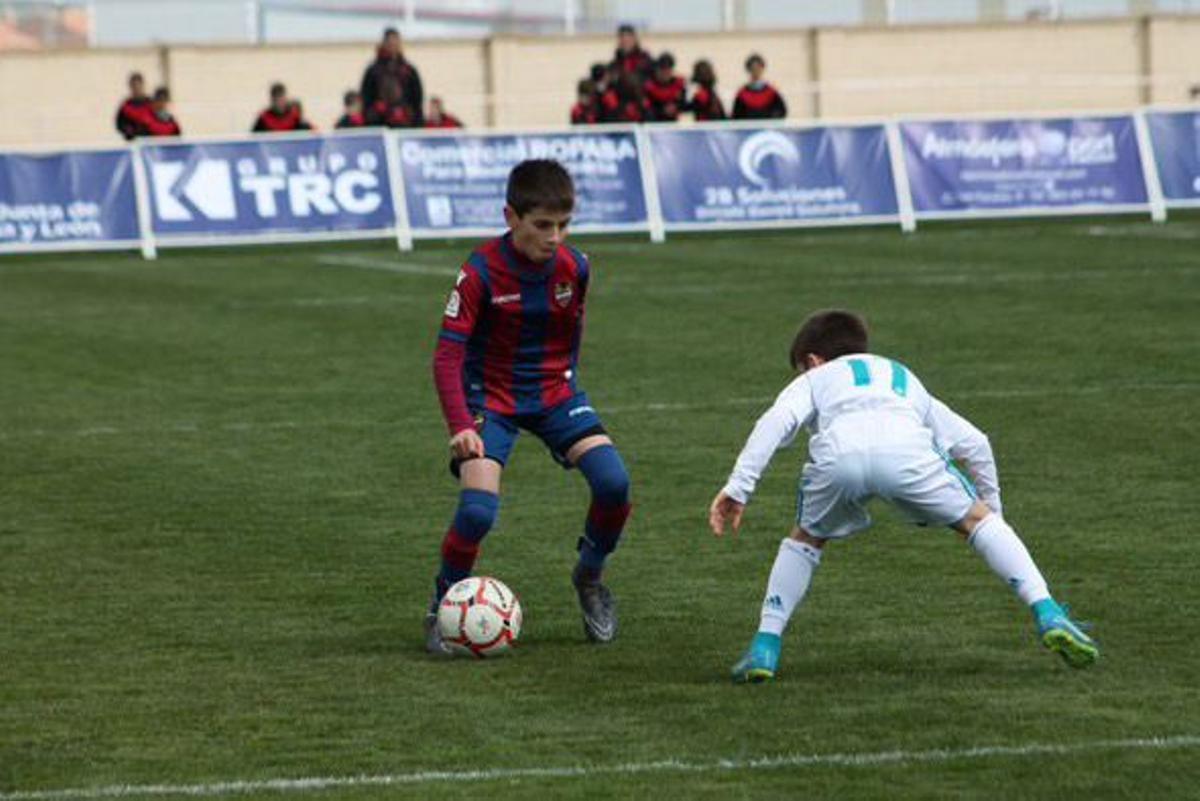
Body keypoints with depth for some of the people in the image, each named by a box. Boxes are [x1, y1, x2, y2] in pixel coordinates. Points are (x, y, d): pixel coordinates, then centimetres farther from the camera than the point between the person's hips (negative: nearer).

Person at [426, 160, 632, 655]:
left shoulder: (574, 267, -8)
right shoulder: (481, 273, -20)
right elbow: (447, 355, -21)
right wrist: (461, 426, -31)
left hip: (555, 392, 3)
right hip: (491, 397, -3)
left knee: (614, 483, -19)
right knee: (478, 510, -23)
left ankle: (590, 577, 10)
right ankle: (443, 609, 4)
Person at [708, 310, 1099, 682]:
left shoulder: (815, 379, 38)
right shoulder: (905, 379, 46)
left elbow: (776, 420, 15)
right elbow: (974, 443, 39)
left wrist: (738, 487, 8)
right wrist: (993, 506, 50)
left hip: (838, 452, -1)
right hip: (907, 448, 1)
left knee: (805, 539, 26)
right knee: (977, 520, 20)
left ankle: (765, 647, 18)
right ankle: (1048, 615, 6)